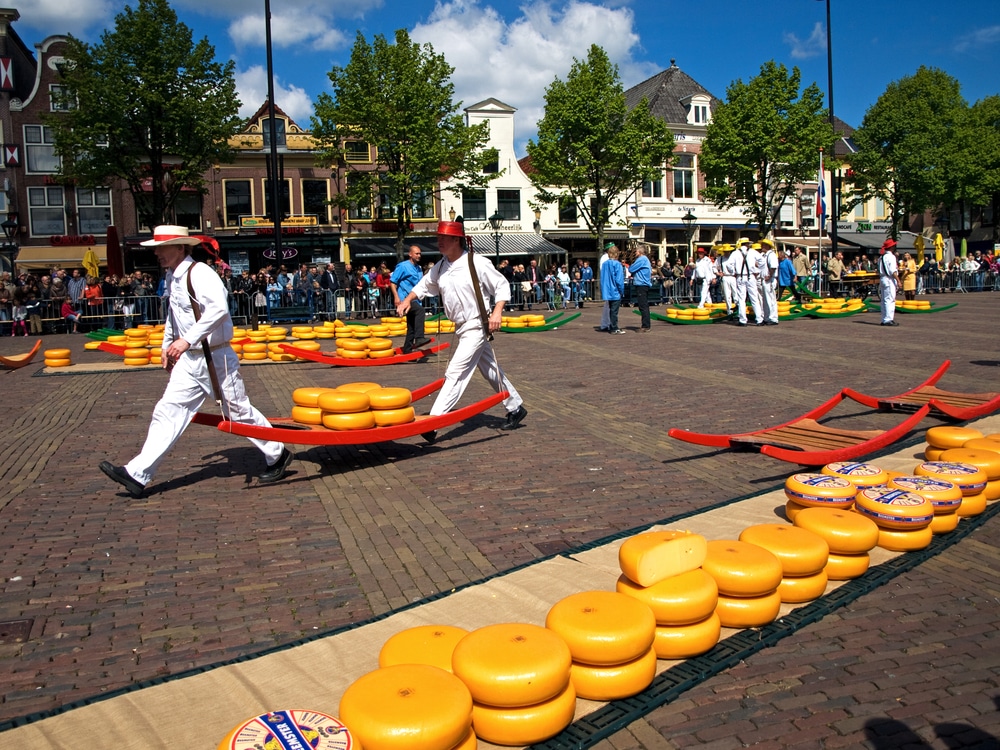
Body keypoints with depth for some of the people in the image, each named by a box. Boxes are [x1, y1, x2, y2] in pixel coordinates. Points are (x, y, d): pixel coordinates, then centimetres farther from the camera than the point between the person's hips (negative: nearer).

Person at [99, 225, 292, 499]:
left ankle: (278, 456, 22)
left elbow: (218, 309, -33)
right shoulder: (172, 277, 10)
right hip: (188, 360, 8)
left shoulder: (199, 273, -18)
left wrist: (187, 339, -35)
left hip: (215, 359, -8)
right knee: (168, 411, 4)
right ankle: (137, 475, 5)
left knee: (239, 412, 4)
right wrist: (168, 345, 25)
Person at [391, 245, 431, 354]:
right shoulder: (402, 266, -5)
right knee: (420, 310, -34)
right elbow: (392, 281, -9)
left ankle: (407, 351, 18)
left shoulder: (418, 268, 17)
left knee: (412, 328, 9)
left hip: (415, 300, 8)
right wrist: (396, 297, -18)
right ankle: (419, 339, -40)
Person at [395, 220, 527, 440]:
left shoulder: (476, 263, -15)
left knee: (455, 374, -13)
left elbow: (502, 285, -10)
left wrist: (497, 312, -20)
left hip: (476, 327, -7)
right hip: (461, 328, 7)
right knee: (492, 372, 17)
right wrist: (408, 299, 3)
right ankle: (515, 408, 31)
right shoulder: (440, 267, 5)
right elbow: (425, 285, 18)